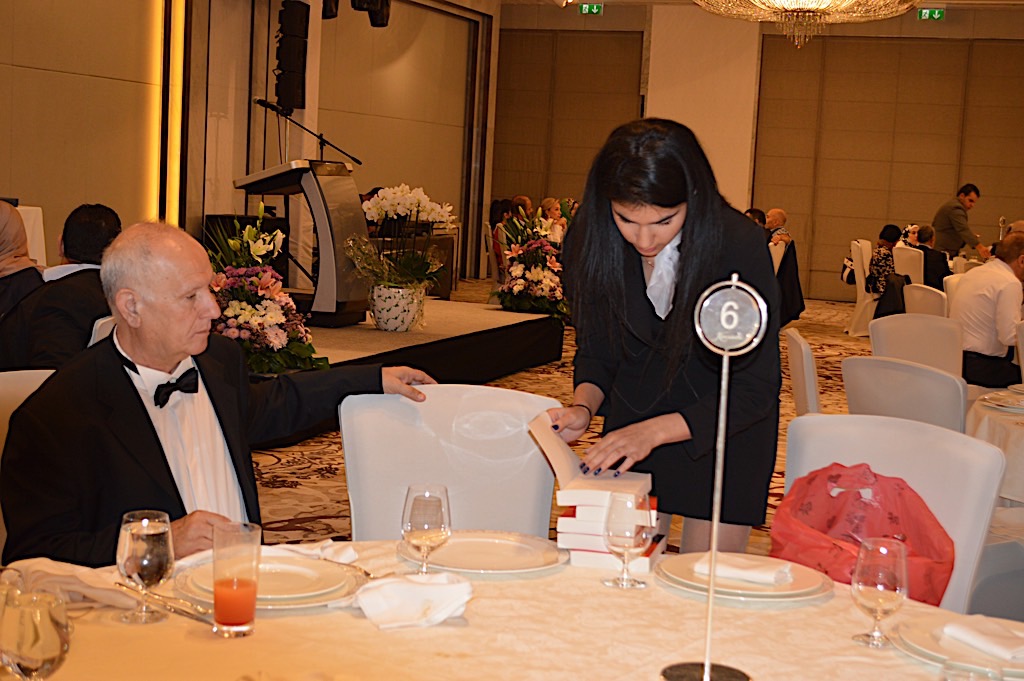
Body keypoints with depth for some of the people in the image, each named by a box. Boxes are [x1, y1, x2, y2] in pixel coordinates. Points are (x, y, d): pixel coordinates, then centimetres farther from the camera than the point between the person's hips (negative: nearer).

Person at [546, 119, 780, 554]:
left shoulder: (741, 246, -25)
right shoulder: (590, 242, -15)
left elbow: (755, 390, -21)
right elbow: (596, 351, 0)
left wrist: (653, 431, -32)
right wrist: (583, 407, -21)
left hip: (722, 424, -3)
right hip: (633, 411, 3)